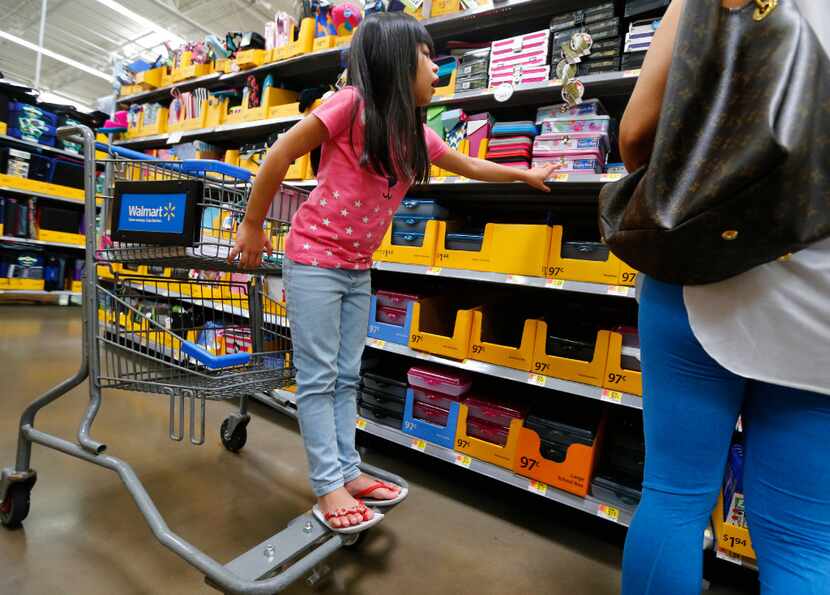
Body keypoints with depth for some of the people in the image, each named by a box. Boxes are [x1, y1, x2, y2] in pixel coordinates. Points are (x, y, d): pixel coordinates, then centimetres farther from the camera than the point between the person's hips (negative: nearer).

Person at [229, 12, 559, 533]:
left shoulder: (417, 133, 7)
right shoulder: (353, 104, -15)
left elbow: (468, 166, 23)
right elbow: (280, 155, -11)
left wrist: (524, 174, 31)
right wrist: (254, 226, -6)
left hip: (358, 269, 7)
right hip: (314, 260, -7)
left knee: (347, 378, 11)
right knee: (318, 378, 0)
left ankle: (348, 471, 24)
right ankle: (328, 486, 12)